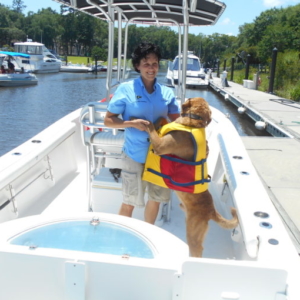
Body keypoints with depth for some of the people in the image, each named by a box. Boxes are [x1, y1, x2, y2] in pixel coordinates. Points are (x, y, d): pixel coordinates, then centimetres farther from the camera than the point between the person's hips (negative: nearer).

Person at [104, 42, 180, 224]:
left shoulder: (167, 92, 2)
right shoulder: (125, 89, -7)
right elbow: (108, 120, -5)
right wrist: (132, 123, -20)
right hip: (135, 155, -4)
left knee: (156, 199, 17)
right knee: (130, 202, 6)